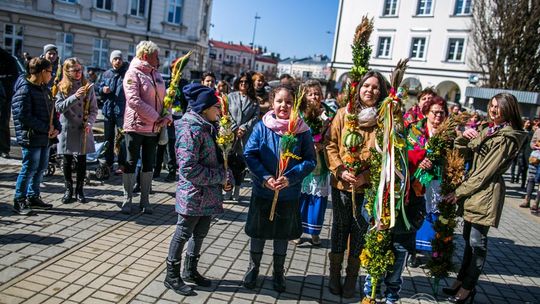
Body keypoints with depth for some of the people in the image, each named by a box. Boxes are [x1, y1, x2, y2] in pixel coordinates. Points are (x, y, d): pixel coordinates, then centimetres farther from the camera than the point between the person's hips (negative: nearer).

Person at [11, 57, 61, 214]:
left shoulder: (44, 89, 14)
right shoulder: (25, 89, -13)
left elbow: (52, 110, 18)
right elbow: (23, 116, -20)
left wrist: (56, 127, 1)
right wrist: (46, 128, -17)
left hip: (44, 137, 9)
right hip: (31, 138, -9)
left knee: (41, 167, 15)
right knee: (29, 169, -1)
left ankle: (33, 197, 30)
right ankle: (19, 201, 14)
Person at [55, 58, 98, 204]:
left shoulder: (88, 87, 2)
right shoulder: (61, 88, 1)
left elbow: (94, 109, 3)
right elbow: (59, 107, -10)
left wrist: (89, 123, -14)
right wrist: (75, 96, -22)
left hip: (83, 130, 0)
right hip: (67, 130, 0)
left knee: (82, 160, 5)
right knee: (67, 161, 8)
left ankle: (79, 189, 19)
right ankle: (68, 189, 23)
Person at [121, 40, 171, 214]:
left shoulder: (157, 75, 13)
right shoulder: (133, 74, -8)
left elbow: (165, 98, 11)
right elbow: (134, 101, -20)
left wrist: (167, 118, -8)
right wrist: (156, 117, -18)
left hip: (154, 128, 7)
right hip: (135, 127, -6)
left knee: (149, 164, 10)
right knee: (131, 163, 3)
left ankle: (144, 200, 20)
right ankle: (127, 200, 14)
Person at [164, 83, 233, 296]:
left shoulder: (207, 127, 8)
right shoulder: (191, 130, -20)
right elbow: (188, 169, -25)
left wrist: (225, 177, -1)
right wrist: (221, 177, -18)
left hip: (208, 193, 9)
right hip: (193, 194, -9)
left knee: (201, 233, 19)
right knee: (183, 234, 6)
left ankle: (190, 270, 37)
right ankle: (172, 276, 23)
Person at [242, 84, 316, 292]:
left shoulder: (302, 131, -8)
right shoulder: (262, 127, -8)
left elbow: (310, 161, -6)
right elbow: (249, 154, -8)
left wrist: (290, 178, -20)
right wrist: (265, 177, -19)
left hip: (289, 194, 1)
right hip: (262, 191, 0)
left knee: (282, 235, 17)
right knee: (258, 232, 15)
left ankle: (278, 273, 39)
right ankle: (253, 269, 39)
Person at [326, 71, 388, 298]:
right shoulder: (343, 114, 0)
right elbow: (331, 145, 0)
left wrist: (365, 176, -15)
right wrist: (340, 170, -14)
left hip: (368, 187, -1)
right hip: (341, 184, 1)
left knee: (359, 231, 10)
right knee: (339, 228, 13)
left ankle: (351, 277, 29)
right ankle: (334, 275, 30)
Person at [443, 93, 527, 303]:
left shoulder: (507, 138, -12)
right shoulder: (488, 131, 14)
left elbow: (486, 171, -16)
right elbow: (463, 151, 14)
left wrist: (459, 192, -14)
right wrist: (464, 137, -9)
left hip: (486, 193, -8)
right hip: (473, 191, 8)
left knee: (477, 242, 0)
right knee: (468, 239, 14)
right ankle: (461, 281, 25)